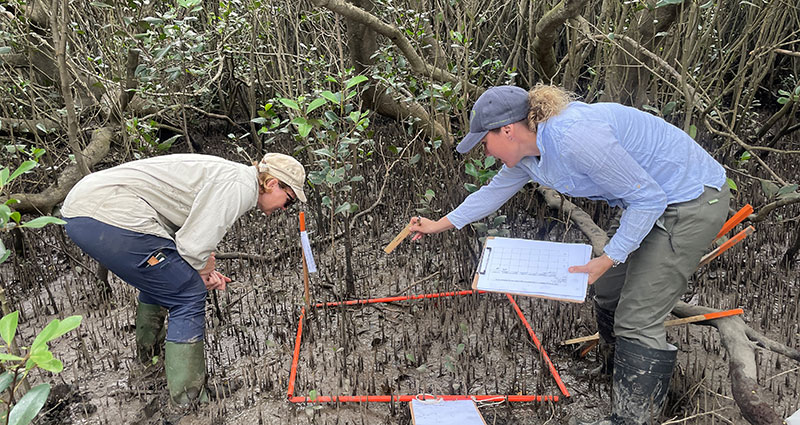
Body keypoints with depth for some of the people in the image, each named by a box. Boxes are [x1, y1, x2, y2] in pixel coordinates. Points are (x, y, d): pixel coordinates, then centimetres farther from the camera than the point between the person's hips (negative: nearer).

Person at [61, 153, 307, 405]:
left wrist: (202, 271, 12)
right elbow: (193, 245, -16)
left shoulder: (224, 176, 22)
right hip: (113, 220, -11)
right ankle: (190, 402, 2)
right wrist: (205, 269, 6)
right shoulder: (240, 185, -10)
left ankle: (149, 351, 51)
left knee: (158, 280, 31)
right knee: (189, 296, -3)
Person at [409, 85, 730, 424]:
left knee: (637, 320, -8)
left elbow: (648, 199, -24)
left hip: (692, 200, -9)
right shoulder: (527, 152, -3)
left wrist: (607, 259, -22)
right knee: (608, 294, 19)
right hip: (652, 197, 9)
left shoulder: (574, 137, -33)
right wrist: (440, 225, 20)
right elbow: (495, 191, 15)